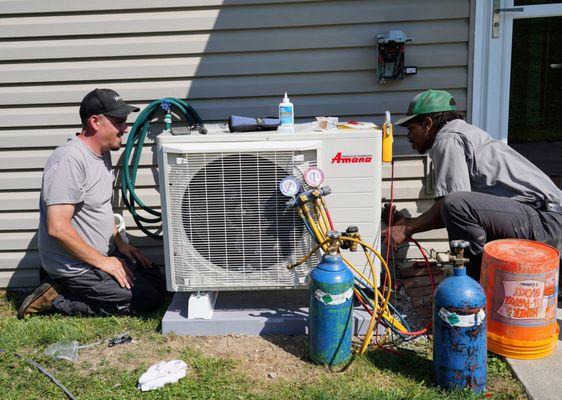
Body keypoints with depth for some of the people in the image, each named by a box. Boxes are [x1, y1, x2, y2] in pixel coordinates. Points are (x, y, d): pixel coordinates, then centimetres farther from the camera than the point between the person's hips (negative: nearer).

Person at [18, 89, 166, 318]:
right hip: (75, 266, -10)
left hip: (101, 254, 10)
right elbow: (58, 228, -29)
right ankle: (57, 300, -2)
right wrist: (103, 262, -20)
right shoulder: (69, 161, -25)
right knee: (147, 299, -12)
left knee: (157, 283, 10)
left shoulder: (102, 153, 7)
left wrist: (119, 243, 9)